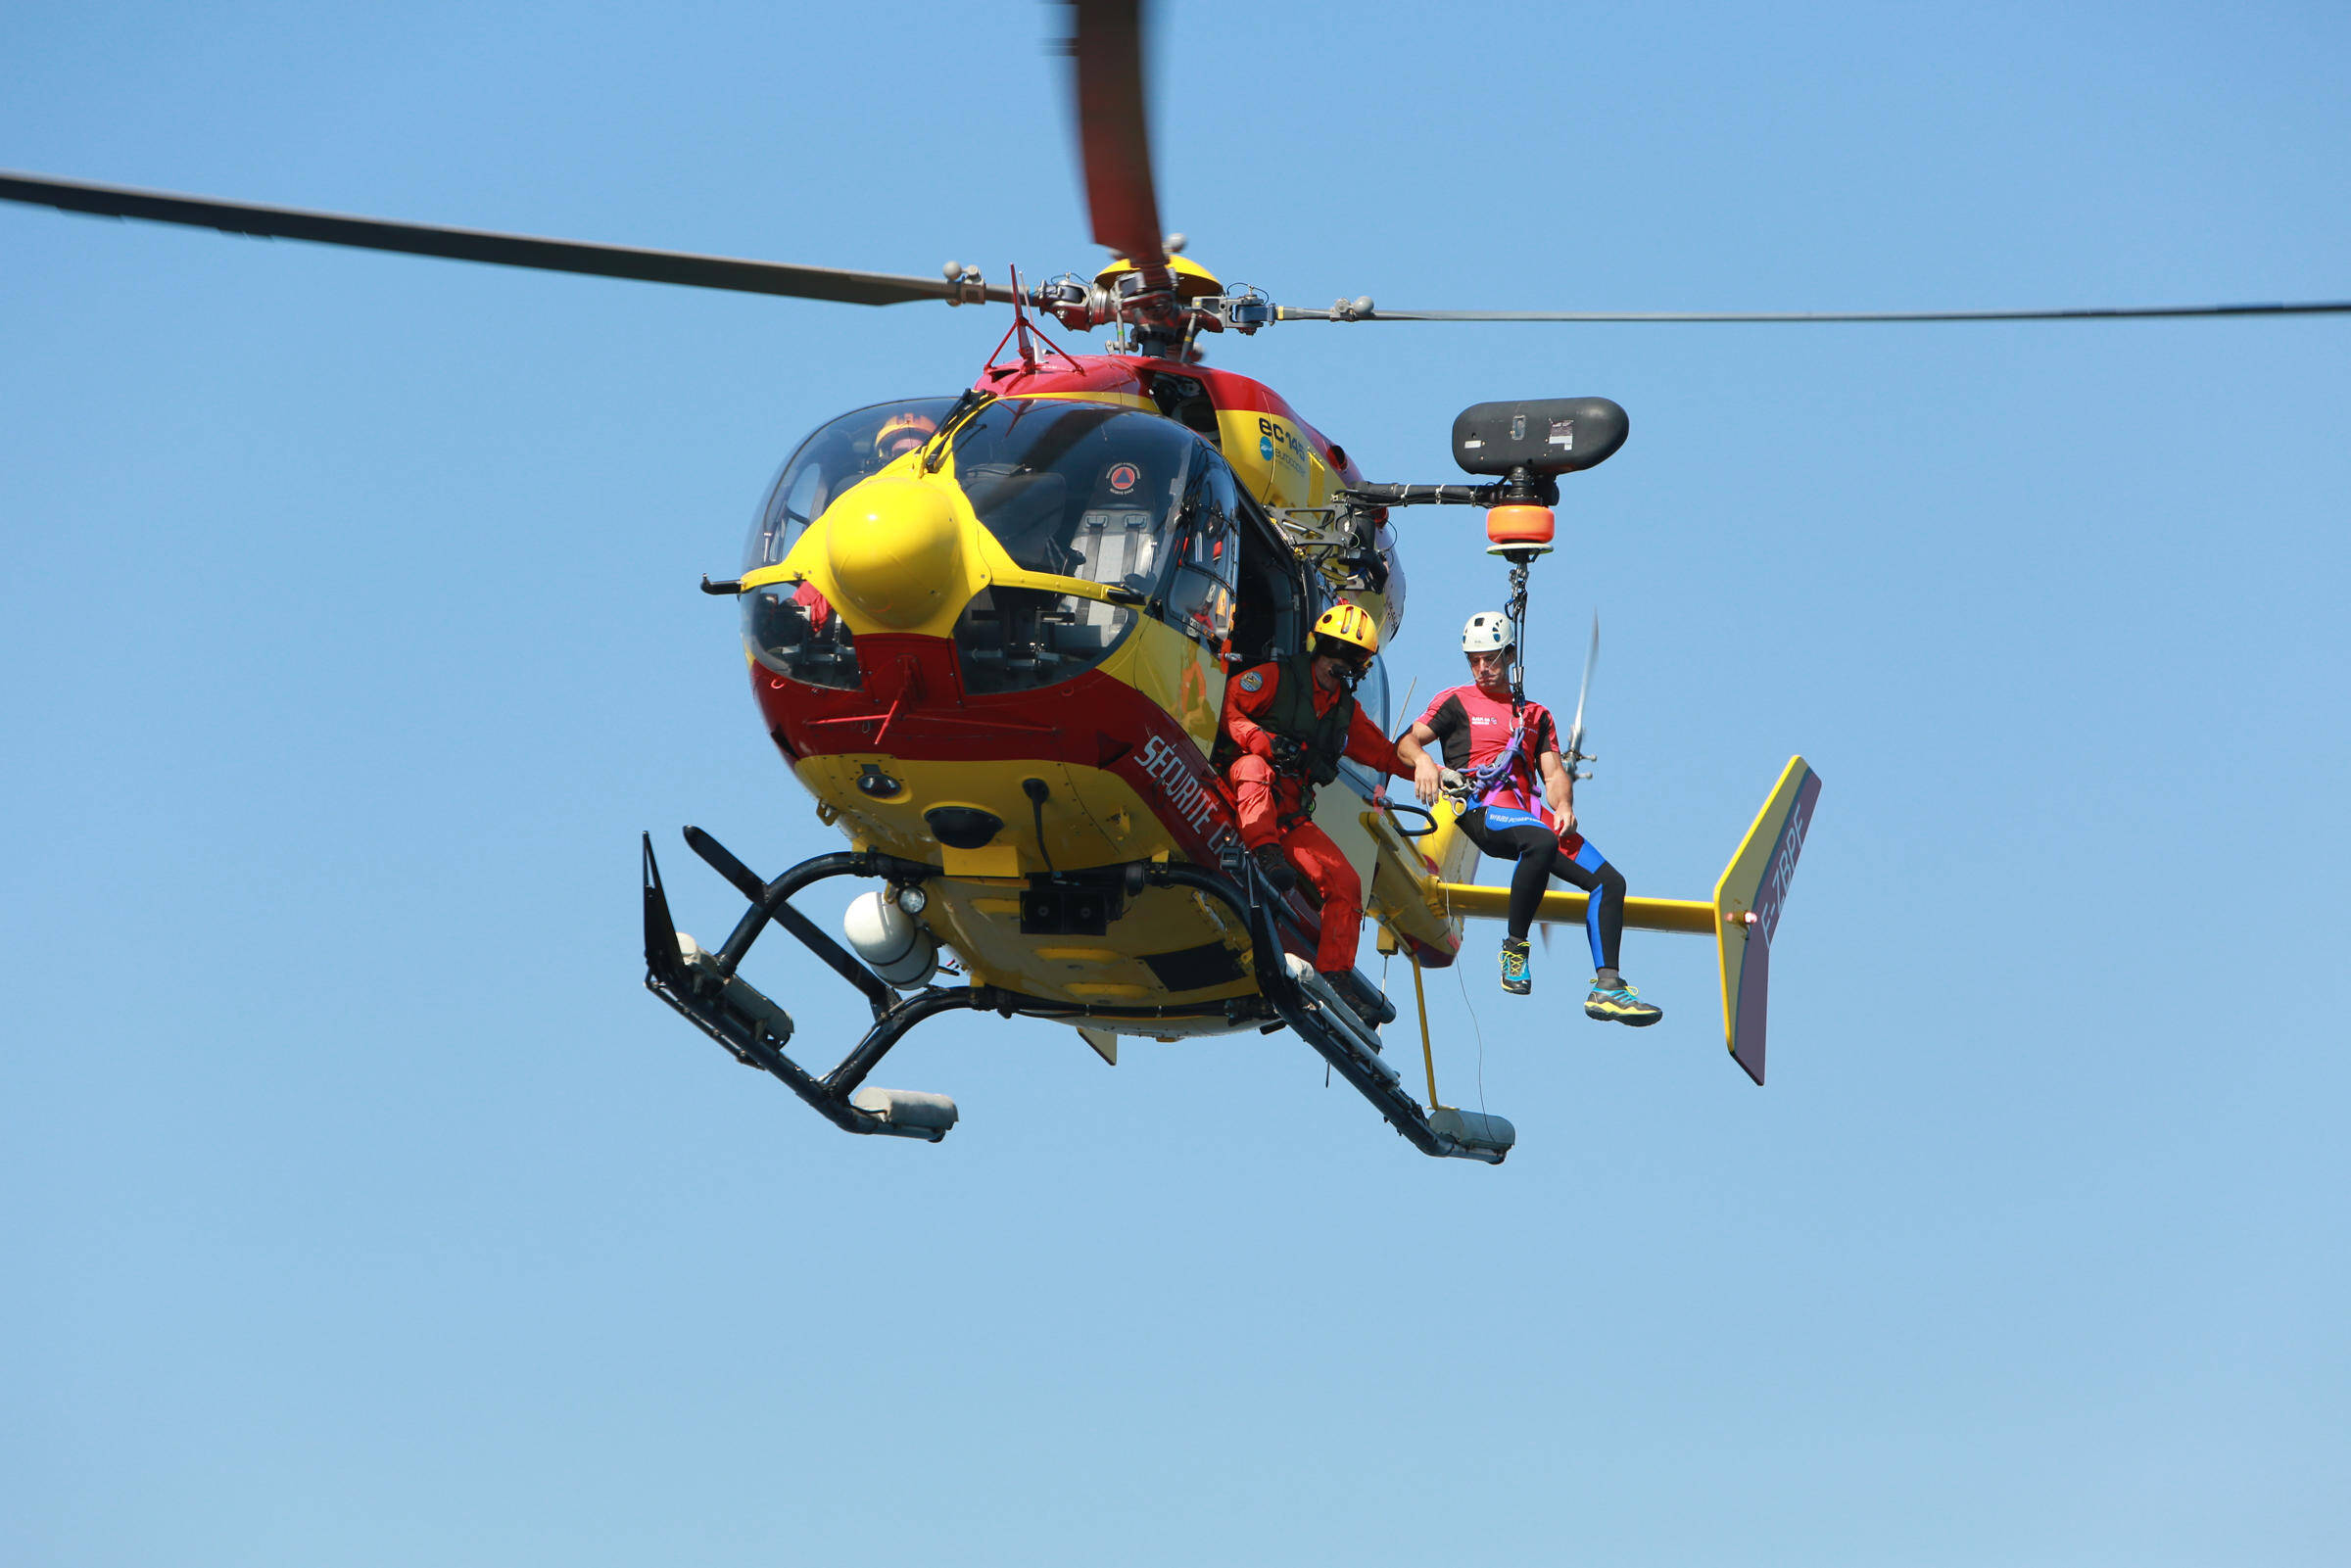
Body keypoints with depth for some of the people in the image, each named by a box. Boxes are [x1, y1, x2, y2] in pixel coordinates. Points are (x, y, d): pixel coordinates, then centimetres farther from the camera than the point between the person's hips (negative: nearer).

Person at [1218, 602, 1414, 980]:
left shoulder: (1347, 711, 21)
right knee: (1256, 769, -41)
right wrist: (1261, 740, -22)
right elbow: (1225, 704, -8)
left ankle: (1335, 974, -6)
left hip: (1290, 813, 5)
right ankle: (1266, 856, -53)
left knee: (1345, 883, -10)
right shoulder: (1276, 677, 2)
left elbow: (1385, 753, 28)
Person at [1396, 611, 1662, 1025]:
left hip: (1532, 815, 5)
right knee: (1542, 841, -39)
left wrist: (1563, 807, -5)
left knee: (1610, 881, -11)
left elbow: (1554, 773, 17)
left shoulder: (1535, 715, 27)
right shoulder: (1457, 702, 15)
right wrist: (1423, 761, -18)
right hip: (1483, 810, -5)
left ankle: (1606, 986, -16)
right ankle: (1514, 948, -27)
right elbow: (1406, 742, 6)